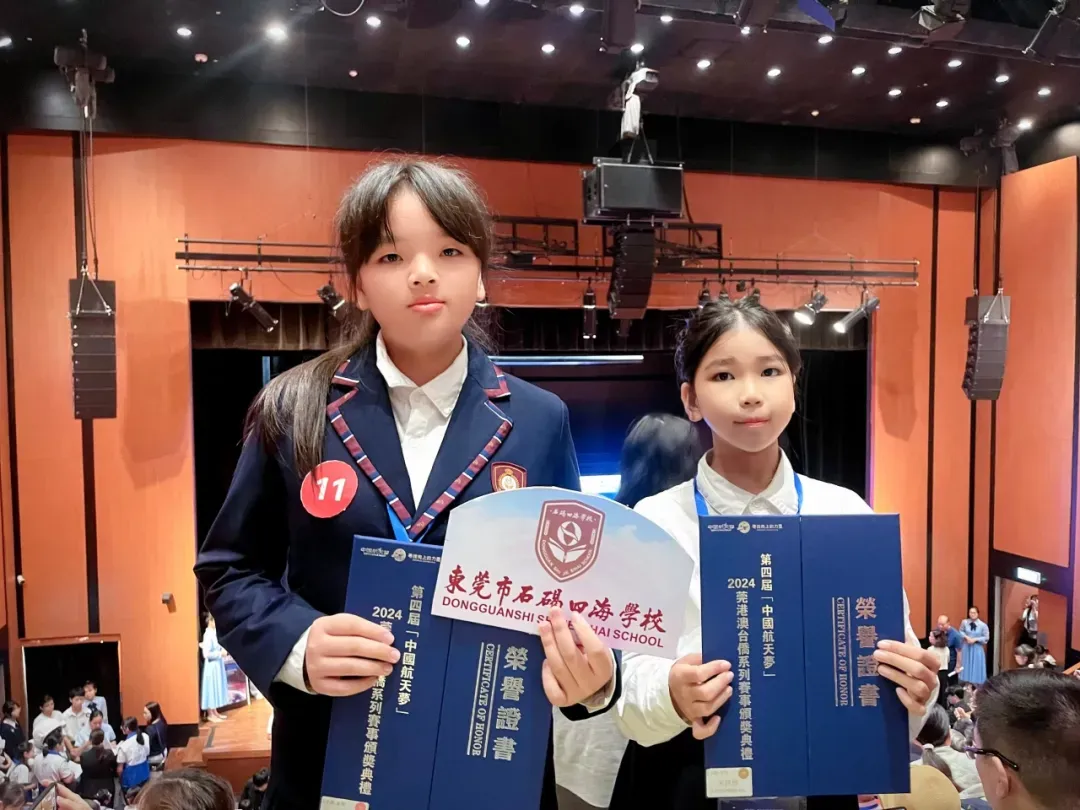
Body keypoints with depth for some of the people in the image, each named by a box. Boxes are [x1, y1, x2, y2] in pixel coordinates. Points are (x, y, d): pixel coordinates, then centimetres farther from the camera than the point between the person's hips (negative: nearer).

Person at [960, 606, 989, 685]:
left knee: (976, 666, 4)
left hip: (977, 649, -2)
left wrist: (975, 639, -15)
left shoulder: (983, 625, -13)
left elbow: (986, 638, -7)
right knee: (967, 665, 10)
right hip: (966, 647, 2)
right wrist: (966, 637, -11)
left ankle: (976, 687, 17)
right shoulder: (965, 622, -6)